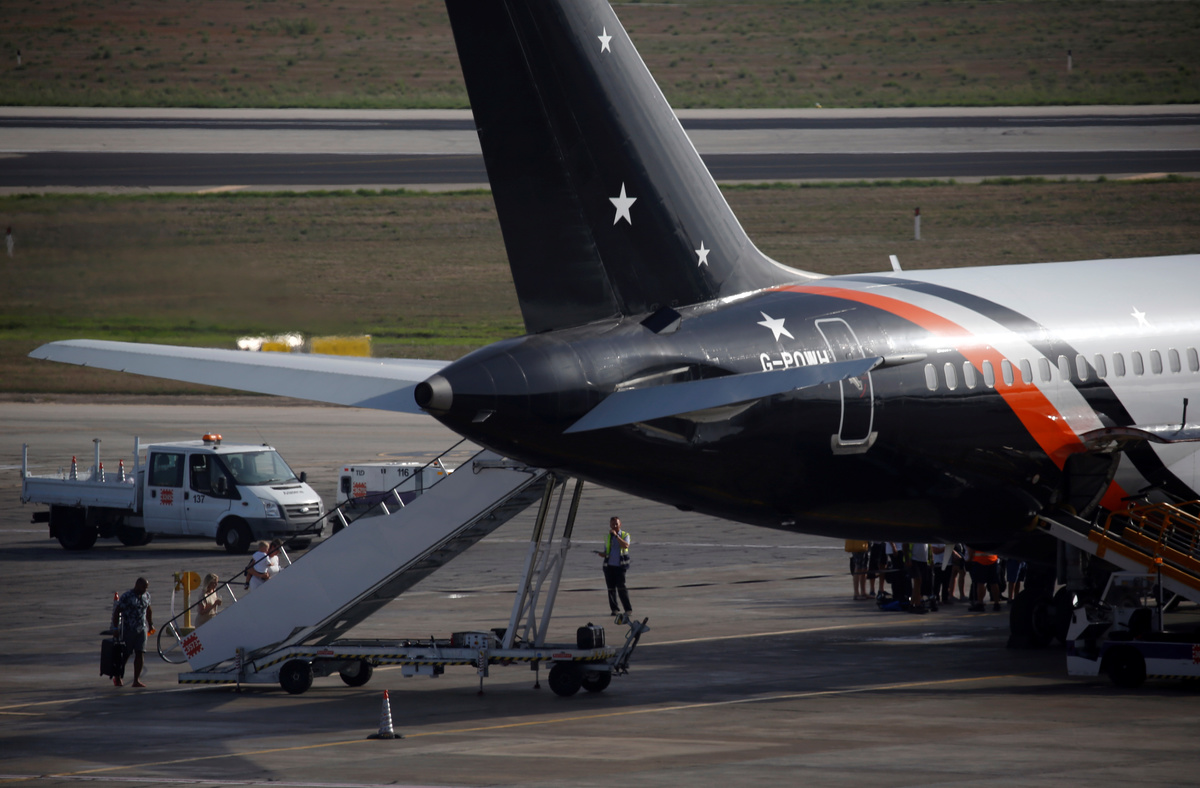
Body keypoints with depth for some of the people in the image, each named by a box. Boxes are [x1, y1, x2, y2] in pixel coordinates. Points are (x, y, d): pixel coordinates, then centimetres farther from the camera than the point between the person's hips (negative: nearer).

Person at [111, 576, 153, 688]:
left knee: (140, 654, -4)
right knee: (125, 655, 2)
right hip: (128, 630, -5)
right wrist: (115, 628, -13)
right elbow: (117, 612, -11)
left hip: (141, 630, 5)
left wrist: (150, 624, 19)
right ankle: (117, 678, 21)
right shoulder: (127, 597, -12)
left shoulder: (146, 596, 9)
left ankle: (136, 680, -1)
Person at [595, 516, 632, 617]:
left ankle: (628, 609, -9)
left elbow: (626, 545, -16)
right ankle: (614, 609, 10)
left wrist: (616, 535, -20)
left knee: (621, 587, -13)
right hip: (609, 566, 4)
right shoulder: (607, 537, 14)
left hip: (620, 566, -4)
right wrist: (602, 554, -2)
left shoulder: (625, 535, 5)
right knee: (611, 588, 2)